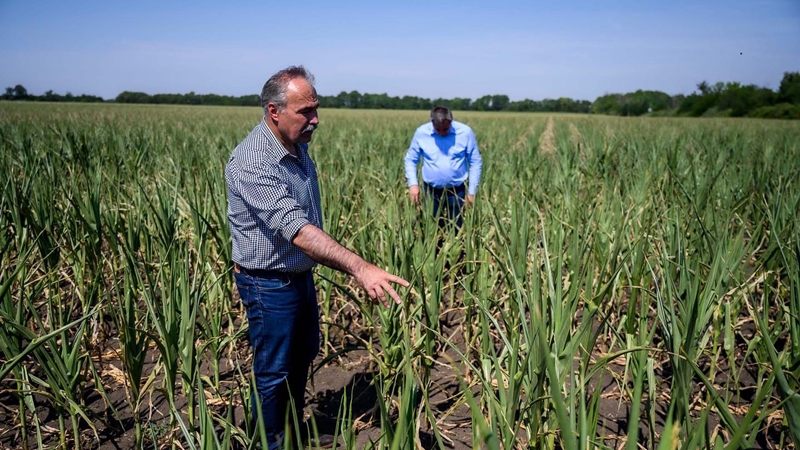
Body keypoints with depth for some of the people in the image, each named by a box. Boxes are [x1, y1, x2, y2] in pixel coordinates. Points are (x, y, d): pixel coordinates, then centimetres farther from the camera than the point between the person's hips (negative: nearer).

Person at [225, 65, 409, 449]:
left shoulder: (298, 146, 0)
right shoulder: (252, 162, -29)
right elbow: (296, 229, -40)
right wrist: (359, 268, -48)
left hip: (301, 274, 9)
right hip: (269, 283, -9)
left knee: (304, 353, 24)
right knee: (274, 373, 8)